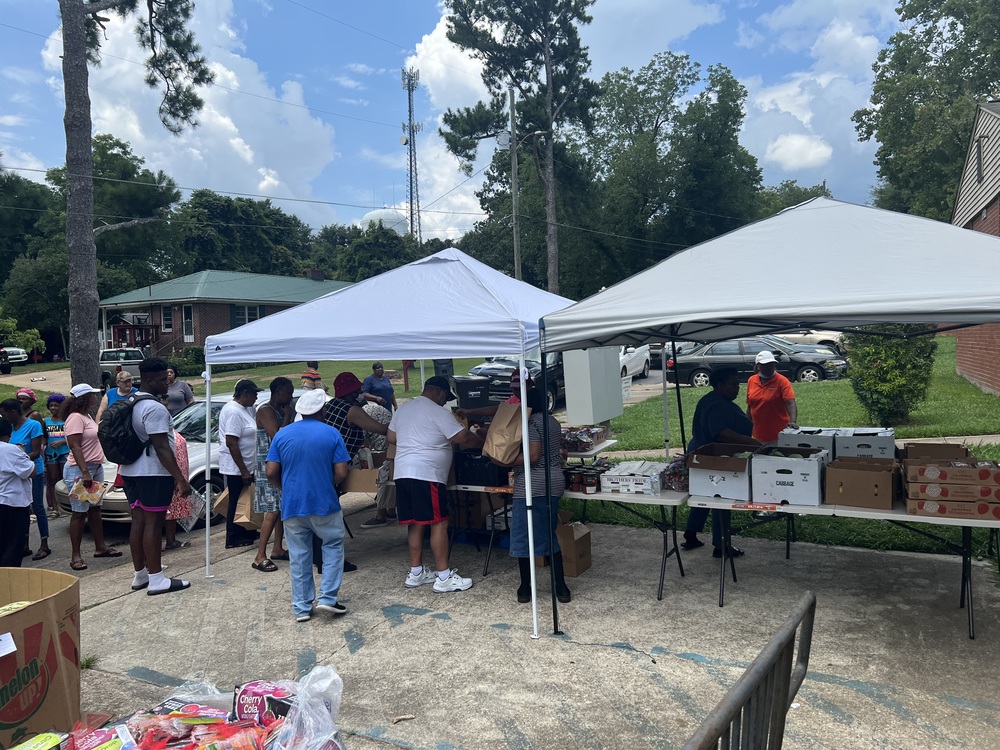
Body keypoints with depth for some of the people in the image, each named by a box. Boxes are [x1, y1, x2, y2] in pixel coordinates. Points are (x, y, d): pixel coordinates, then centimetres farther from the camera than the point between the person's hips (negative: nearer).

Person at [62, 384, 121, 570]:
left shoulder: (86, 416, 14)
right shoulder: (75, 418, -15)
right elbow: (75, 447, -23)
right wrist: (85, 473, -27)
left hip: (96, 468, 10)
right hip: (79, 470, -10)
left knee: (95, 509, 15)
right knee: (79, 512, -6)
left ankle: (100, 547, 23)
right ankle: (75, 555, 0)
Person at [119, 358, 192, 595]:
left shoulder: (133, 404, 13)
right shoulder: (154, 408, -17)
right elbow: (161, 447, -22)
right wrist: (180, 478, -23)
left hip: (132, 471, 9)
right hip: (153, 473, -9)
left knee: (139, 521, 13)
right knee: (153, 523, -6)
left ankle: (140, 575, 21)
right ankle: (157, 580, -2)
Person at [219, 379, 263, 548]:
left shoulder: (246, 409, 10)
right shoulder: (234, 411, -21)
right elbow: (231, 443, -26)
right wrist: (243, 470, -24)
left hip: (245, 466, 10)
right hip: (236, 468, -10)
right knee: (237, 503, 1)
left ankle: (246, 532, 30)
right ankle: (233, 539, 12)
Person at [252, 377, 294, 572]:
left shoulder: (280, 411, 17)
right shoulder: (266, 411, -13)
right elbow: (277, 437, -23)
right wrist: (288, 416, -15)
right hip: (269, 466, -10)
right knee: (273, 511, -12)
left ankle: (277, 549, 21)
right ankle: (260, 557, -7)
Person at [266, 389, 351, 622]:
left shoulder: (282, 435, 1)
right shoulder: (332, 434, -5)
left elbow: (271, 473, -1)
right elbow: (341, 474, -9)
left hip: (292, 505, 3)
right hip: (324, 504, -2)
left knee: (298, 555, 11)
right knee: (333, 547, 15)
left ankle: (301, 608, 16)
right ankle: (327, 598, 7)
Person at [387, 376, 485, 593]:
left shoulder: (402, 409, 16)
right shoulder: (438, 412, -7)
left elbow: (391, 438, 23)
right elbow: (464, 438, -11)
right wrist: (483, 442, 6)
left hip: (403, 473, 8)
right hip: (426, 475, -8)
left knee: (415, 523, 14)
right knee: (439, 523, -3)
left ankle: (416, 573, 20)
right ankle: (444, 577, 0)